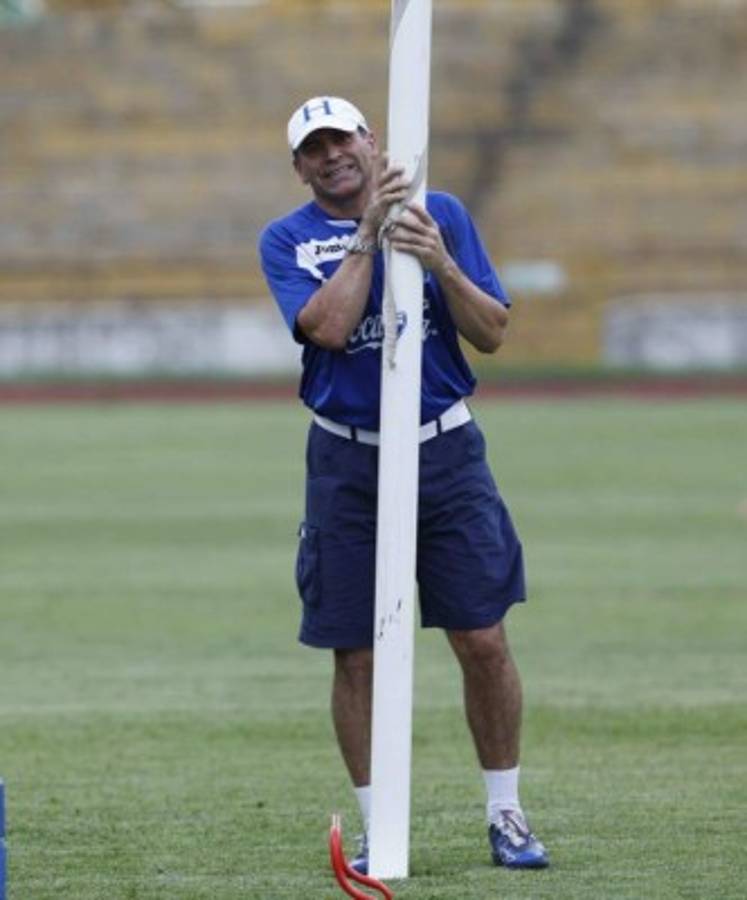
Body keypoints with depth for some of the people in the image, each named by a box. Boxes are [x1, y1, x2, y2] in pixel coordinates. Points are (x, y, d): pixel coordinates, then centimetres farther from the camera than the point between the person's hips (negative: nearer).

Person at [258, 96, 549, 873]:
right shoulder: (286, 240, 2)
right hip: (348, 464, 0)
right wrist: (369, 232, -17)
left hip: (446, 452, 0)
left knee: (484, 641, -2)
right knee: (357, 656, 2)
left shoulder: (441, 214, 4)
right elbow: (330, 327, -16)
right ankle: (378, 831, 12)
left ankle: (506, 816, 11)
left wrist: (441, 263, -16)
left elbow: (491, 334, -1)